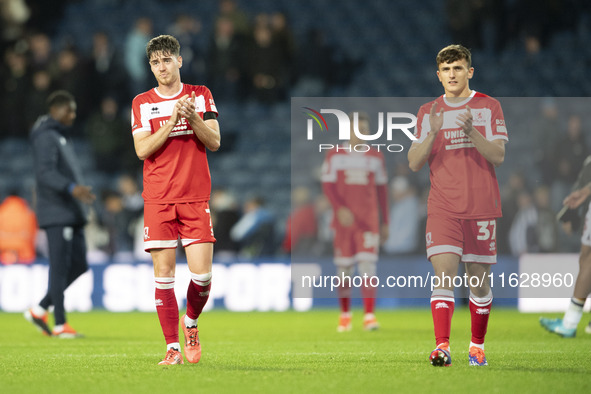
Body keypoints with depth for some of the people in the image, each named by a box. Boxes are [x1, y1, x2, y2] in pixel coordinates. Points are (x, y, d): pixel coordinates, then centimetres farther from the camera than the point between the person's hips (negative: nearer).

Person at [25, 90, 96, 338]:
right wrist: (72, 188, -36)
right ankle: (60, 325, -2)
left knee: (78, 266, 8)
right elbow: (45, 173, -23)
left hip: (71, 214, 10)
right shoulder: (46, 137, -10)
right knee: (60, 267, -6)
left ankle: (39, 311, 14)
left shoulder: (59, 137, 21)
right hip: (56, 215, -10)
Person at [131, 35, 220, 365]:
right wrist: (173, 121, -15)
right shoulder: (142, 103, 6)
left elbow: (214, 142, 1)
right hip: (158, 199, 0)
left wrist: (193, 118, -15)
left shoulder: (200, 96, 8)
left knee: (202, 274, -6)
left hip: (196, 198, 0)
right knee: (164, 273, -5)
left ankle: (191, 323, 23)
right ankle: (173, 348, 0)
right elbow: (142, 149, -5)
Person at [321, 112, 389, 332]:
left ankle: (369, 315, -13)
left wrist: (385, 223, 13)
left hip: (369, 220, 0)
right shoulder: (335, 155, 6)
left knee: (368, 264, -11)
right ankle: (345, 314, 16)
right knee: (343, 267, 3)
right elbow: (327, 185, 0)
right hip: (344, 219, 0)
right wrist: (339, 208, -17)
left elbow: (382, 190, 15)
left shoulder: (376, 157, 11)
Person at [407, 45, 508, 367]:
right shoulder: (428, 112, 11)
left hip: (481, 206, 0)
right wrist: (432, 134, -14)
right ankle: (442, 347, -22)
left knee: (479, 278, 4)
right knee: (444, 274, -14)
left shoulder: (489, 107, 6)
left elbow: (498, 156, -4)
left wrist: (471, 132, -20)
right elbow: (414, 163, 4)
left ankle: (477, 346, 19)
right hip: (442, 207, 0)